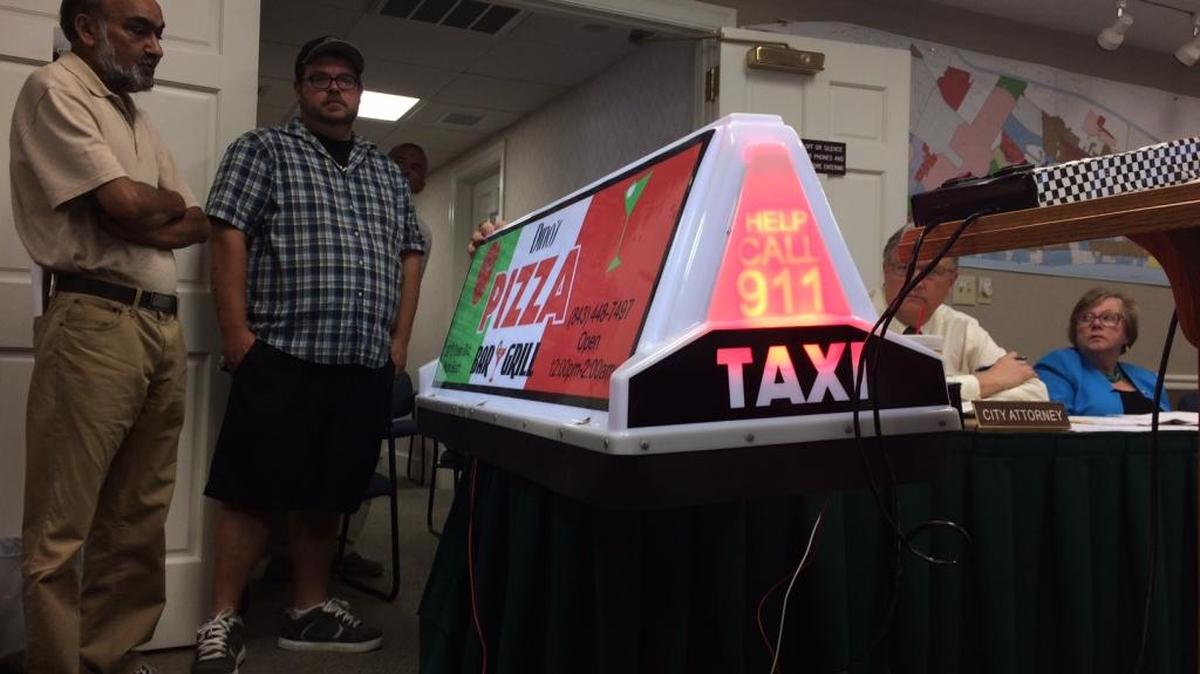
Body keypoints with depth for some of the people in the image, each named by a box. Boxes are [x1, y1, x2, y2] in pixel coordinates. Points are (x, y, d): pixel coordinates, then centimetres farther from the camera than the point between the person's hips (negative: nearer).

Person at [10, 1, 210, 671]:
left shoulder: (137, 118, 23)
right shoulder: (55, 89, -1)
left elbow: (201, 223, 15)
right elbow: (124, 204, -14)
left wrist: (140, 218, -4)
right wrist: (167, 202, 7)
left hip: (165, 328, 8)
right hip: (96, 323, -8)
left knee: (139, 521, 11)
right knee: (62, 529, -1)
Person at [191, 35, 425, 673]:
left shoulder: (387, 171, 19)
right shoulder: (262, 149, 5)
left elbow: (410, 253, 19)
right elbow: (229, 237, -4)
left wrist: (400, 338, 10)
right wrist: (237, 332, -13)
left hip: (366, 362, 5)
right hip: (284, 353, -4)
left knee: (326, 494, 12)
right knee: (253, 491, -2)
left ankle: (310, 610, 23)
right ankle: (222, 622, 9)